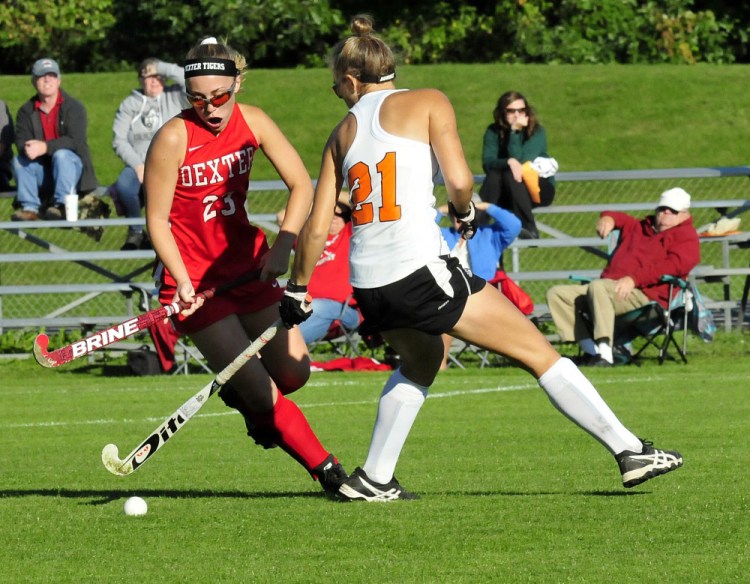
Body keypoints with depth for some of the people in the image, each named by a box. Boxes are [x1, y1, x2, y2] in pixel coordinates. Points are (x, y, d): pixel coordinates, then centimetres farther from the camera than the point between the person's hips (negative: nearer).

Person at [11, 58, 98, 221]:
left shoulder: (74, 107, -7)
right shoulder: (26, 111, 5)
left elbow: (75, 141, -20)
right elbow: (21, 140, -8)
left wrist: (45, 147, -33)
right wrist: (26, 149, -35)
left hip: (71, 167, -3)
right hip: (43, 174, 3)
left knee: (61, 155, -33)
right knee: (19, 160, -19)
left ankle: (62, 205, -35)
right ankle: (29, 207, -26)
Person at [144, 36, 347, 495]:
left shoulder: (252, 122, -5)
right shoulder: (173, 138, -18)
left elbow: (302, 186, -1)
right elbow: (157, 220, -13)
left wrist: (283, 245, -15)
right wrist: (182, 283, -21)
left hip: (247, 266, 5)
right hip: (197, 281, -5)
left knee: (294, 372, 1)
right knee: (264, 392, -8)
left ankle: (242, 396, 34)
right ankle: (328, 471, 5)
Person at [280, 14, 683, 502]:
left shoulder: (343, 133, 15)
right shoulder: (427, 103, 4)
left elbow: (316, 227, 12)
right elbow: (459, 180, -8)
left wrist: (298, 289, 23)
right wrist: (465, 211, 13)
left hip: (367, 280, 6)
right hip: (421, 268, -5)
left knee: (421, 362, 34)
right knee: (539, 352, 1)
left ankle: (373, 479, 28)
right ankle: (630, 450, -3)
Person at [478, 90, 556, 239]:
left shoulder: (537, 132, -12)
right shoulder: (494, 132, -5)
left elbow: (519, 160, -24)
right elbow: (487, 163, -18)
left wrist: (514, 131, -28)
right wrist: (509, 162, -37)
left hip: (538, 189, -2)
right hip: (507, 195, 2)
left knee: (511, 175, -33)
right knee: (493, 175, -30)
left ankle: (529, 228, -30)